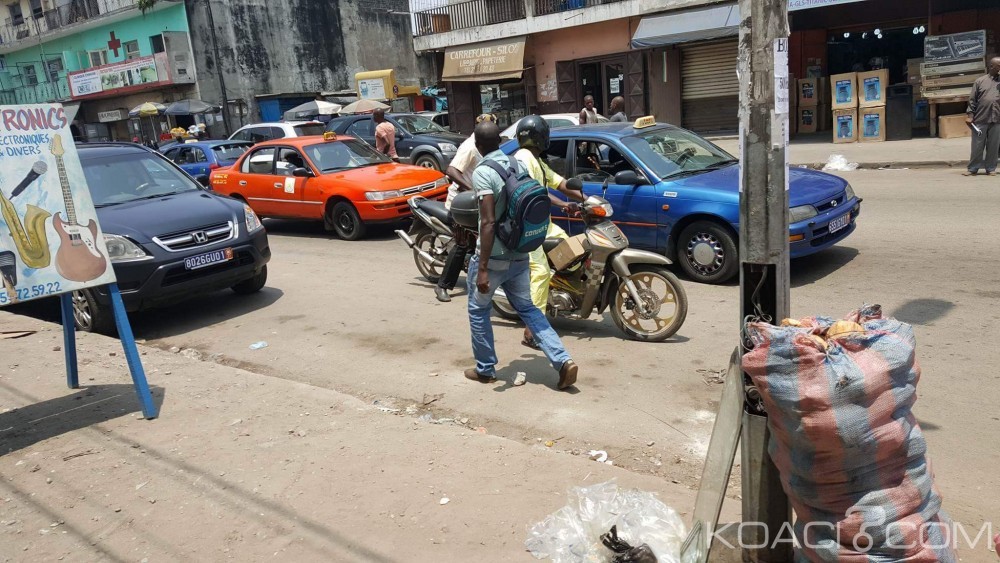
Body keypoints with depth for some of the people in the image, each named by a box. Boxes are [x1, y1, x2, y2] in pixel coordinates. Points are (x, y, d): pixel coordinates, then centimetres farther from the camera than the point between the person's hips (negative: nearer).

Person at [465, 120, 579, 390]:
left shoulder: (482, 172, -17)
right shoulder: (517, 164, 6)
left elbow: (488, 222, -24)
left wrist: (482, 269, -24)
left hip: (494, 257, -7)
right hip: (519, 255, 7)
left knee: (478, 311, 14)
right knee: (527, 309, 17)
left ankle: (486, 369, 23)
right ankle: (563, 361, 5)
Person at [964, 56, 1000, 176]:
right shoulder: (980, 81, 7)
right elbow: (972, 100, 3)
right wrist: (970, 115, -4)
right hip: (980, 119, -2)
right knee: (977, 146, 1)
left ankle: (990, 169, 12)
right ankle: (973, 169, 8)